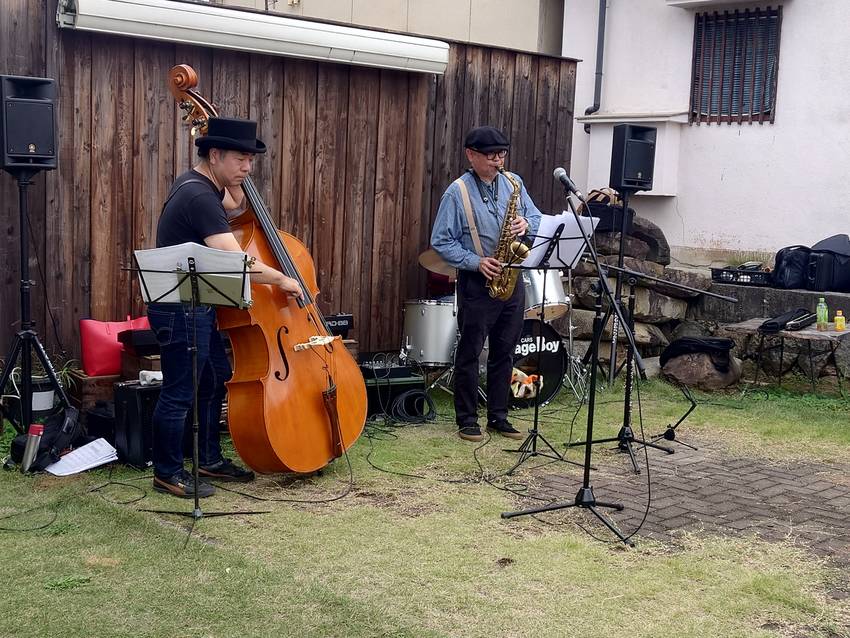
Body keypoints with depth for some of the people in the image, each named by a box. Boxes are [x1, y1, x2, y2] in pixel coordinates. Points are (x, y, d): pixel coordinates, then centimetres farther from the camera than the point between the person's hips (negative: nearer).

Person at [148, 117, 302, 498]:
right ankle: (167, 473, 13)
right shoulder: (198, 197, -24)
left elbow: (236, 205, 28)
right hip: (180, 310, -11)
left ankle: (209, 460, 30)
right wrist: (283, 280, -17)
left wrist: (232, 179, 9)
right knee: (180, 394, -1)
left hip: (195, 306, 11)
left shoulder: (199, 185, 8)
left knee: (216, 379, 18)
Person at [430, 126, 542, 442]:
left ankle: (498, 416, 22)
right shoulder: (457, 192, -8)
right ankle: (467, 420, 12)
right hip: (477, 283, -5)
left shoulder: (513, 183, 7)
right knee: (470, 353, 2)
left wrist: (526, 224, -11)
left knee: (504, 352, 11)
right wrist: (476, 262, -18)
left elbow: (537, 217, 13)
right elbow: (441, 241, -9)